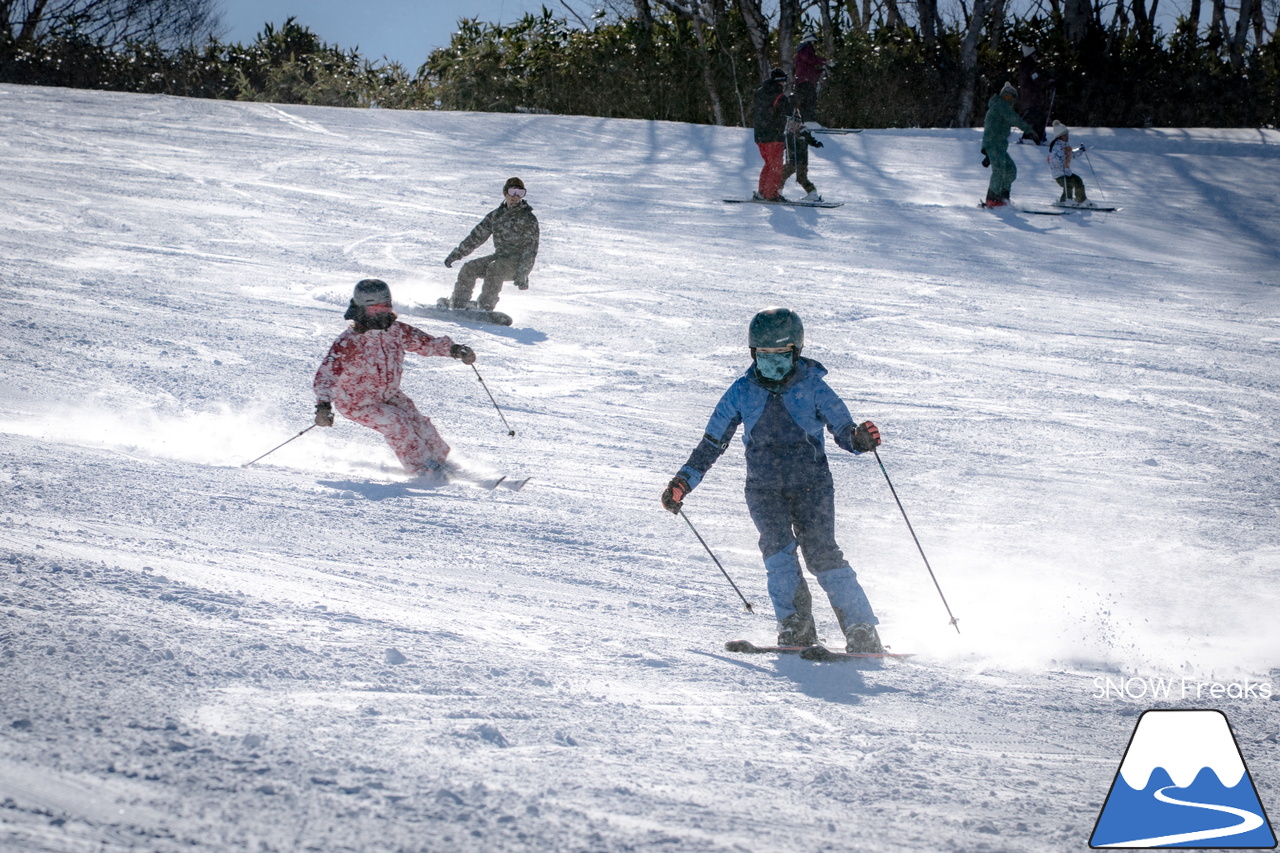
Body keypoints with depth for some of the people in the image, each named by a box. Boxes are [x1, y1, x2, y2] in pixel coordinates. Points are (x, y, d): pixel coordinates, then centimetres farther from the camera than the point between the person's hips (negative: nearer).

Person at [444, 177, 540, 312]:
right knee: (469, 268, -11)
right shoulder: (495, 215, 10)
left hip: (519, 262, -6)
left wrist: (521, 273, -24)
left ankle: (485, 307, -34)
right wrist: (456, 254, 10)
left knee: (494, 269, -33)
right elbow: (476, 236, 15)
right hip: (500, 256, 6)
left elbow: (531, 249, -13)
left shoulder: (528, 218, -7)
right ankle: (458, 304, -7)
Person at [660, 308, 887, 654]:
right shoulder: (742, 392, 6)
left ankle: (862, 630, -10)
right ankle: (795, 626, -18)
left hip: (812, 485, -2)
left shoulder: (813, 387, 0)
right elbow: (712, 443, 13)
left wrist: (860, 438, -25)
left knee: (821, 551, -14)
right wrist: (684, 481, 7)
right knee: (777, 547, -21)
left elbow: (842, 429, -1)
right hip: (764, 488, 2)